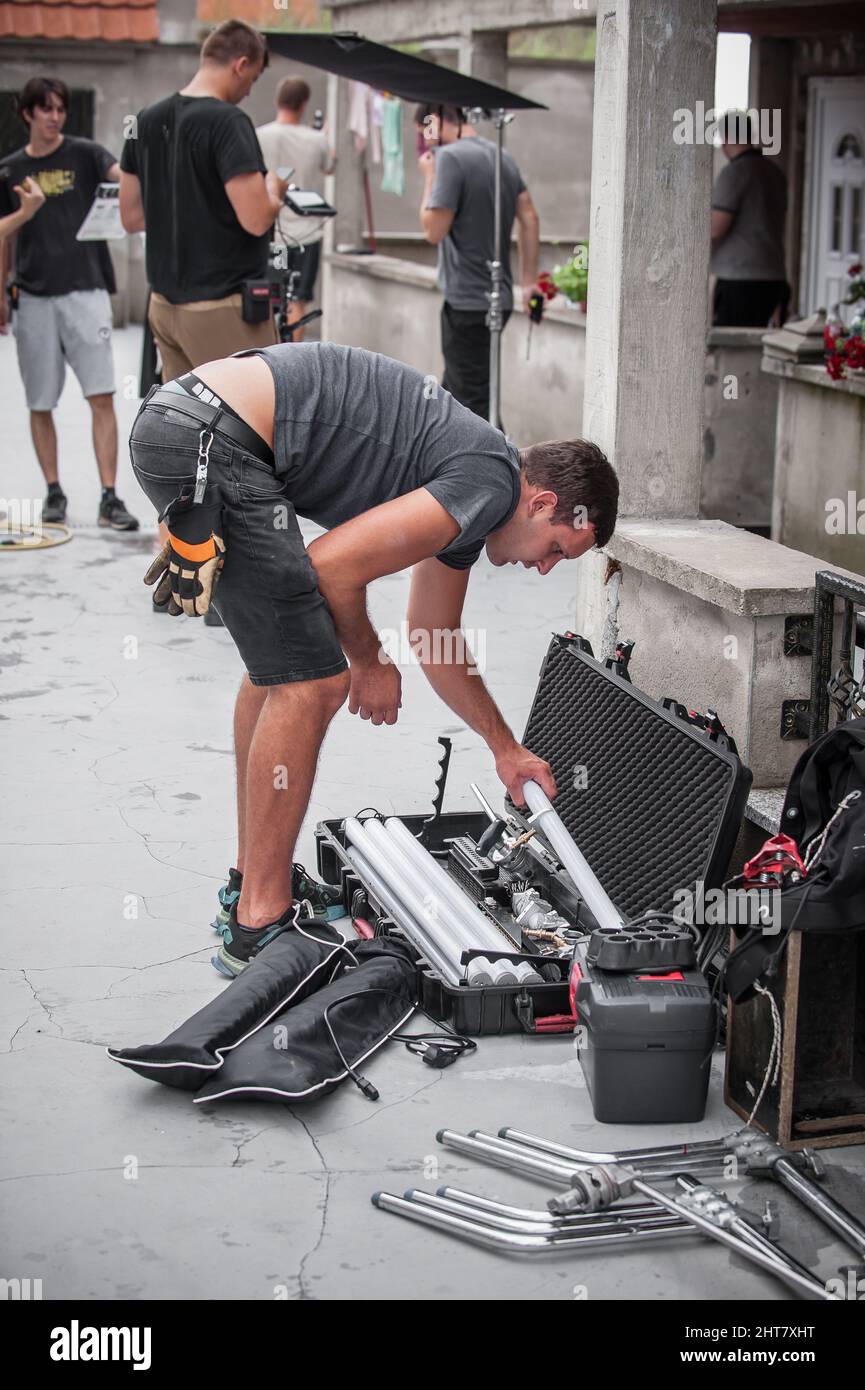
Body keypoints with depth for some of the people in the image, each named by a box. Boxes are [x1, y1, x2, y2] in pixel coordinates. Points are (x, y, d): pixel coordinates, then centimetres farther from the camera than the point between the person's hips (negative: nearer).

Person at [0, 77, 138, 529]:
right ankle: (54, 492, 18)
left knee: (102, 396, -9)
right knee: (40, 404, 6)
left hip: (85, 289, -2)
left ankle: (109, 498, -9)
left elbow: (122, 173, -16)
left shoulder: (83, 154, 4)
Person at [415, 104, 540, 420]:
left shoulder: (450, 157, -15)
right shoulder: (502, 156, 12)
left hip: (467, 301, -9)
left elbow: (434, 230, -17)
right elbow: (529, 219, 11)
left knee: (475, 399, -5)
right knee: (454, 392, 21)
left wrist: (429, 177, -5)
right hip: (499, 297, 9)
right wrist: (529, 282, 13)